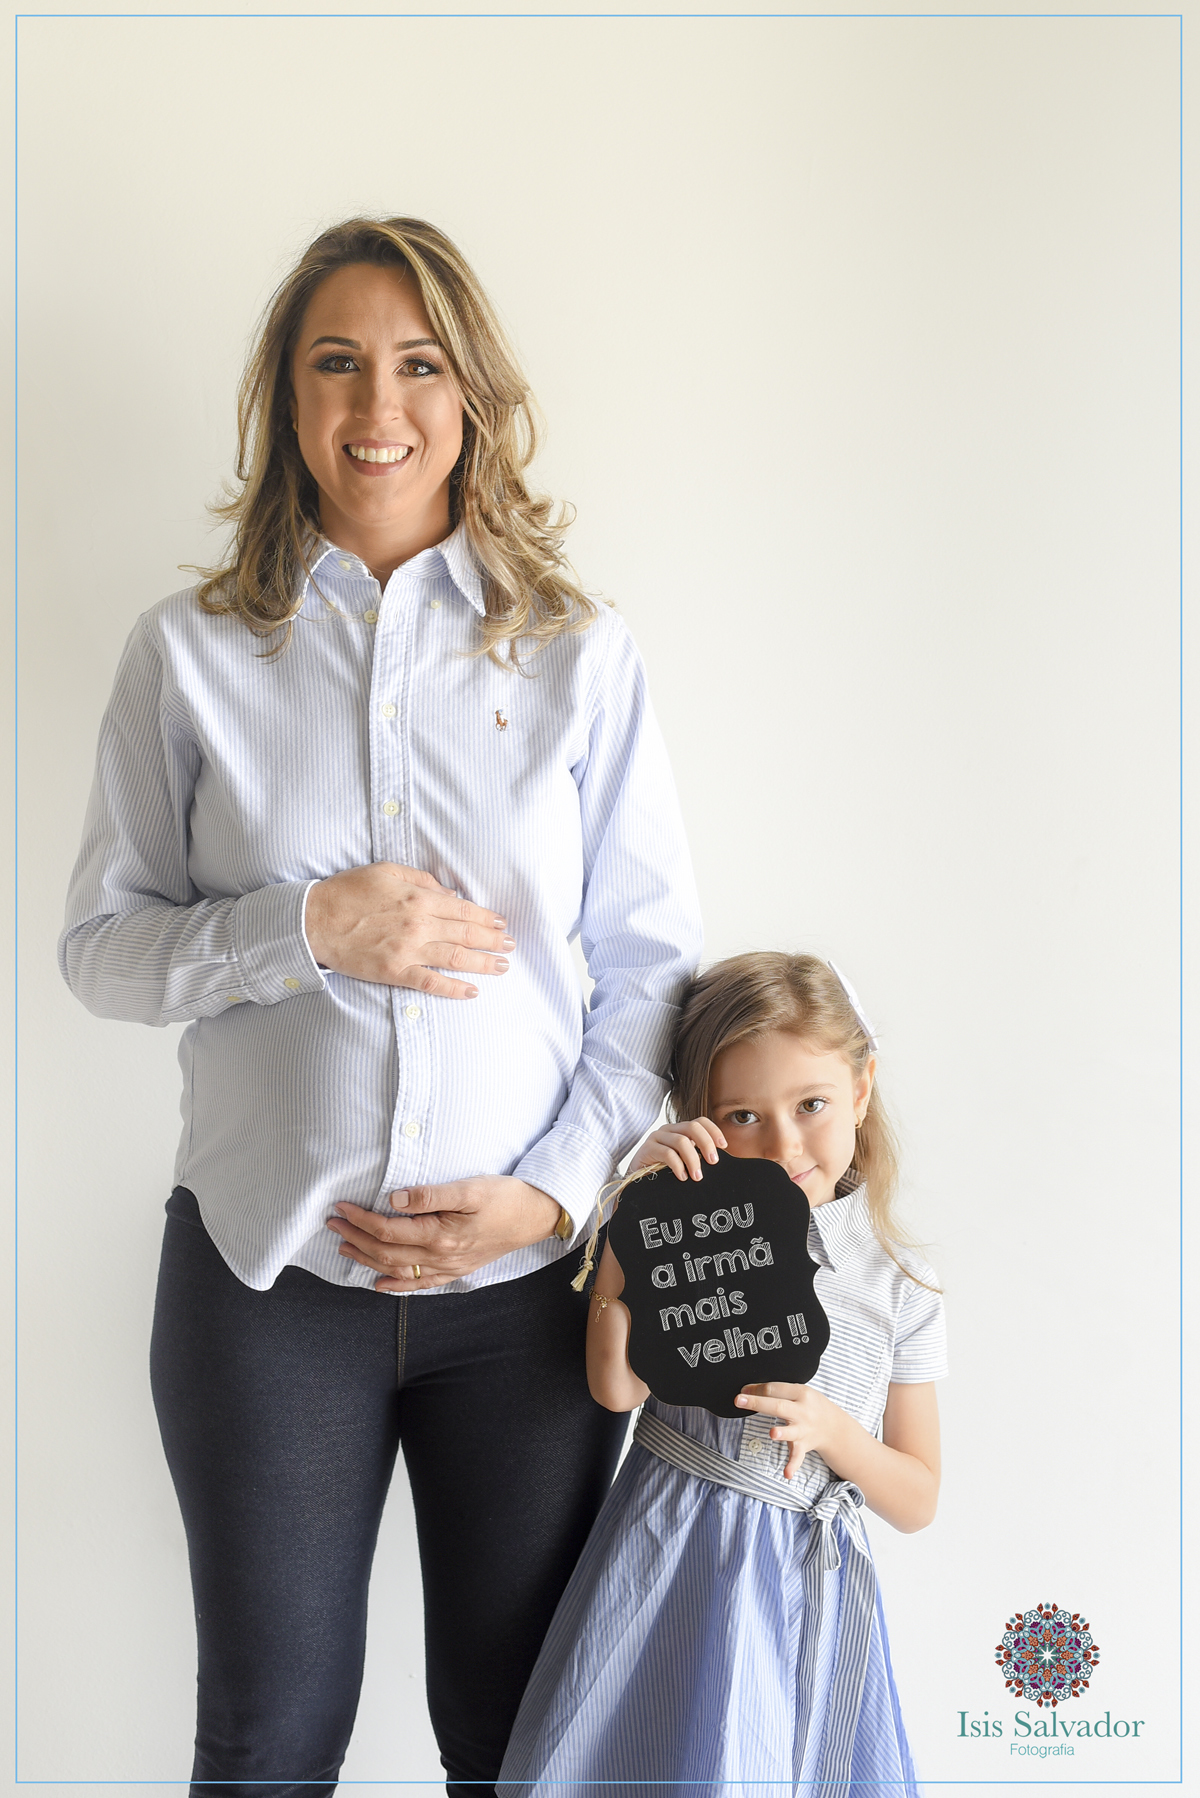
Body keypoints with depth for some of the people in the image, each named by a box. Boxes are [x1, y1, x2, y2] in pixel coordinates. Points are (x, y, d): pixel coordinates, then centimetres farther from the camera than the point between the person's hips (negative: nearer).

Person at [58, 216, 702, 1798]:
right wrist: (308, 928, -15)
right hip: (268, 1270, 0)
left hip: (525, 1281, 1)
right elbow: (101, 944, 2)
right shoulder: (192, 655, 1)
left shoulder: (581, 657, 1)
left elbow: (655, 968, 2)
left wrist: (553, 1190, -9)